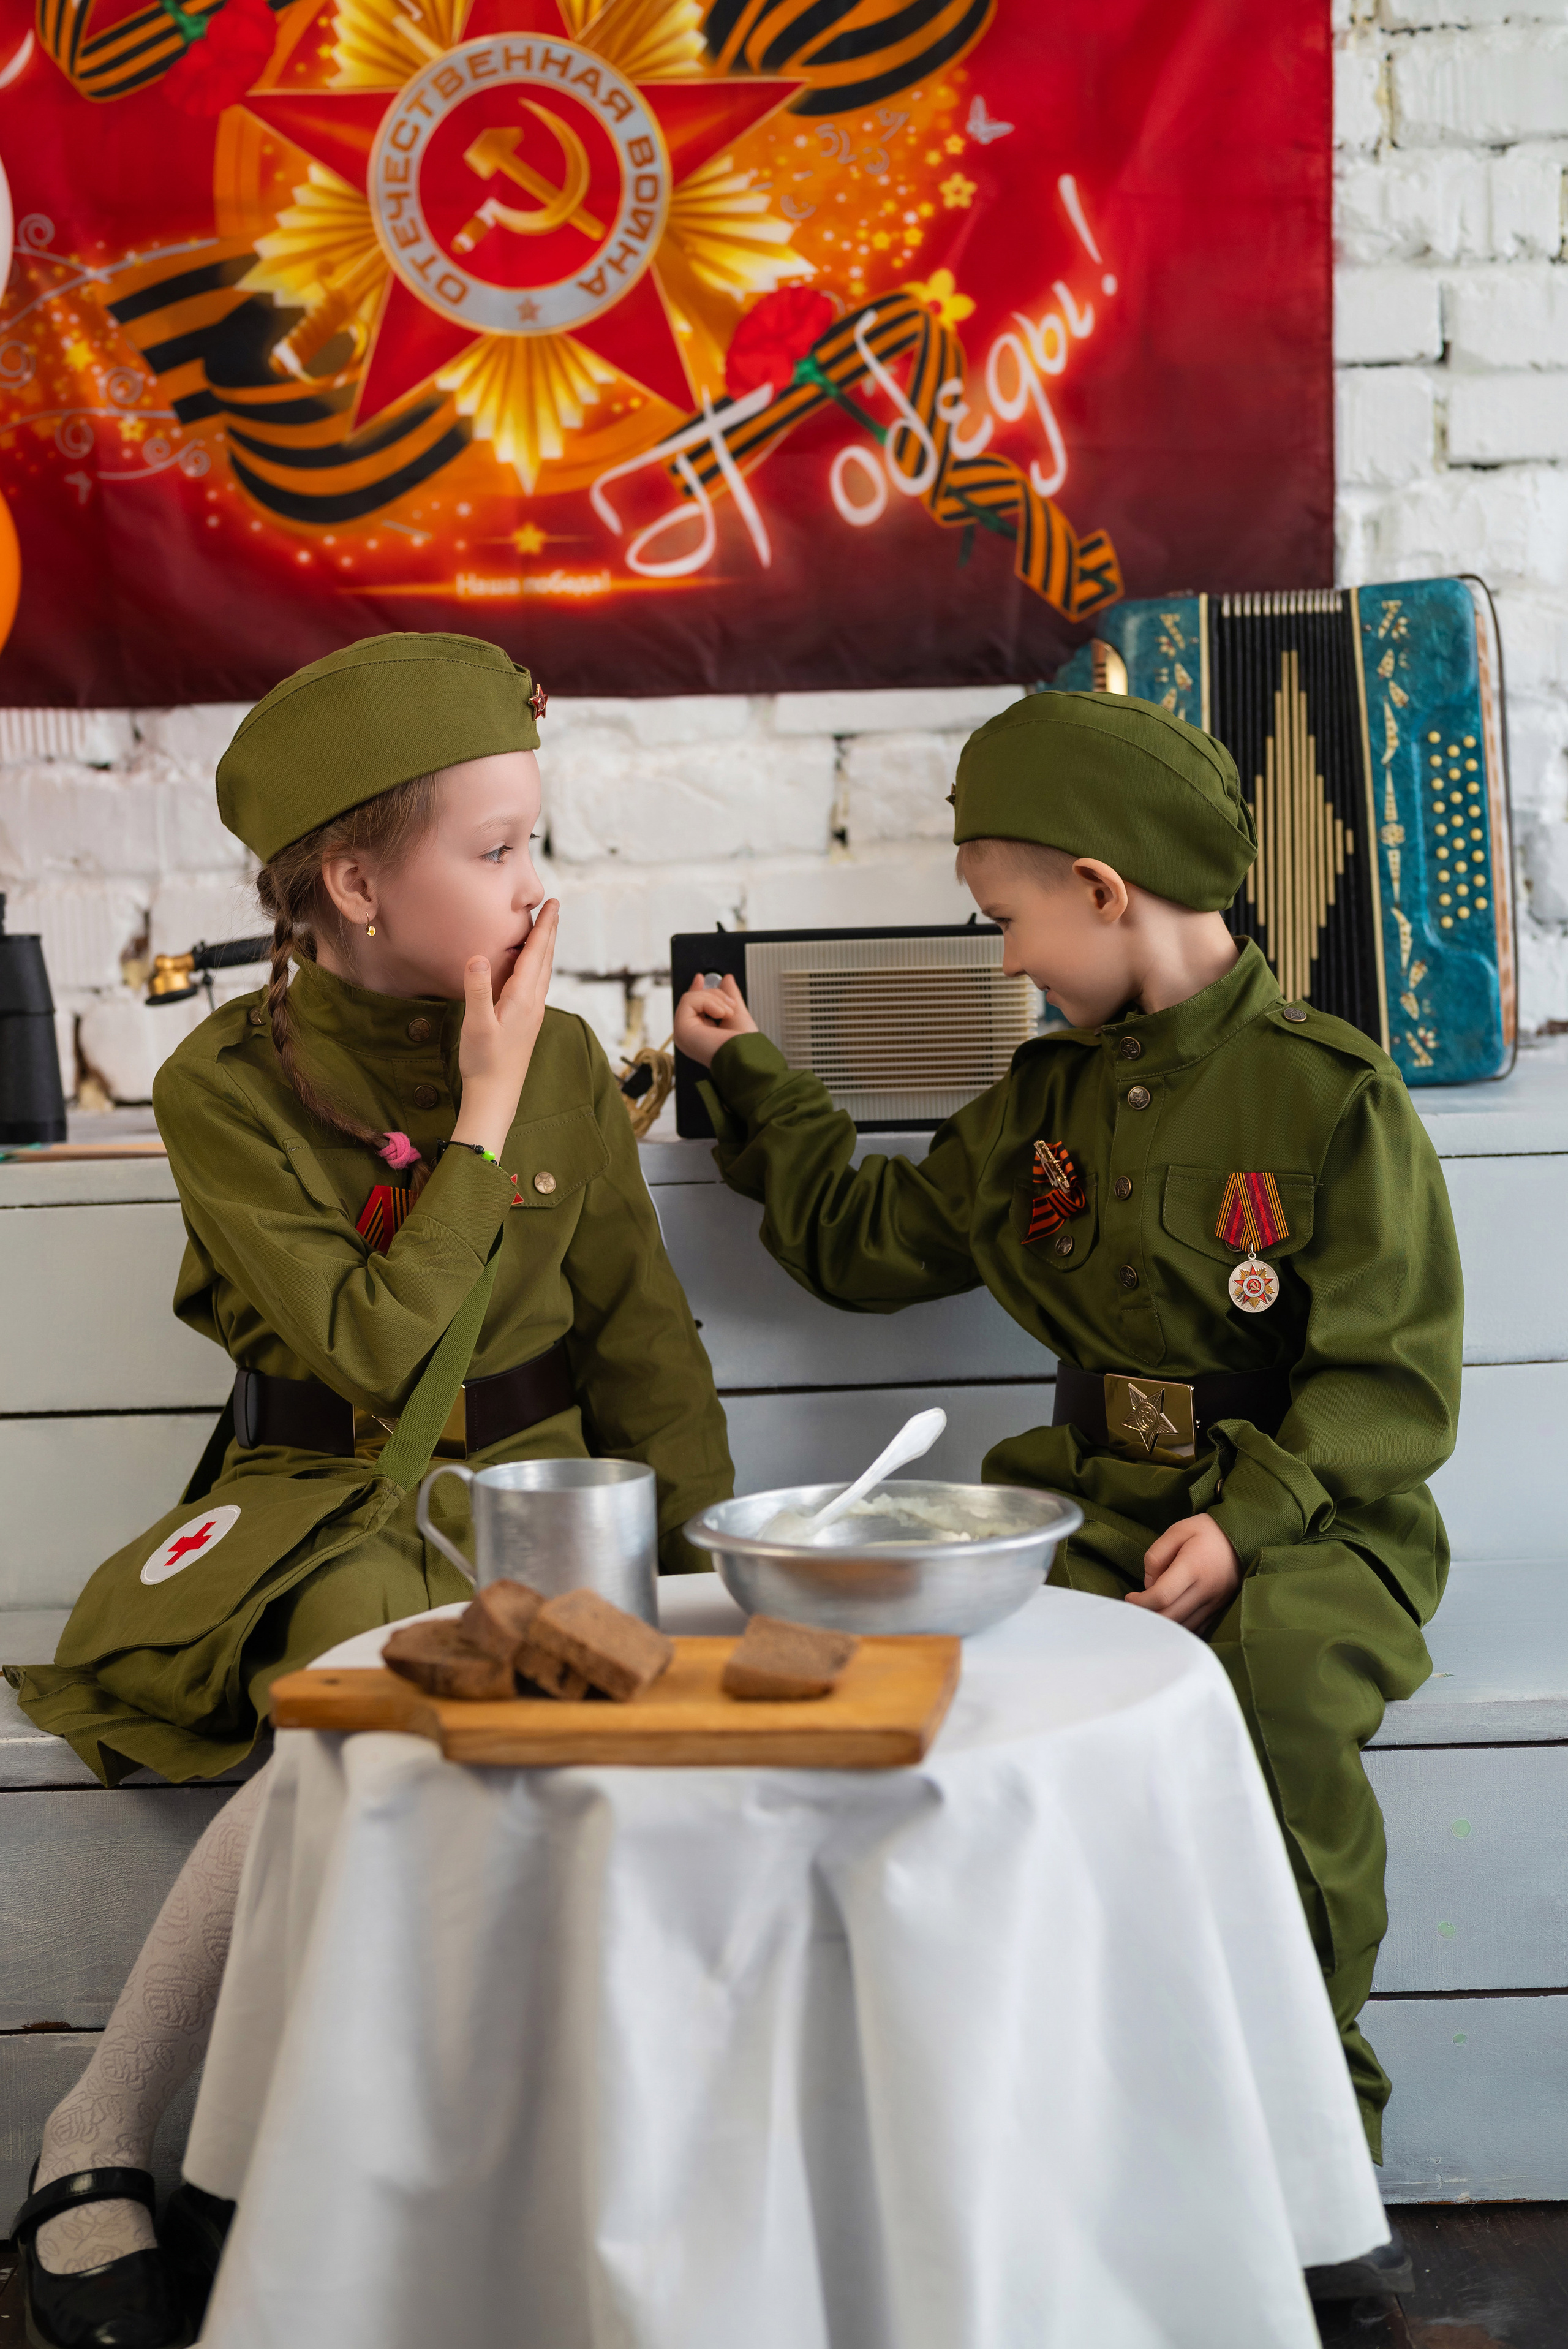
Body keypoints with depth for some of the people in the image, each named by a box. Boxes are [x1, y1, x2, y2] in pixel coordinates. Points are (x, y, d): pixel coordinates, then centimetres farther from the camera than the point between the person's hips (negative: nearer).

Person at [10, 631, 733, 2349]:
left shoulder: (561, 1062, 3)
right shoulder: (231, 1086, -6)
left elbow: (640, 1335, 9)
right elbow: (377, 1349, -16)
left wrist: (703, 1551, -3)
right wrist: (483, 1112, -13)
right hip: (332, 1504, -3)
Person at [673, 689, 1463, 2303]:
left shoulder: (1331, 1097, -5)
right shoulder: (1040, 1108, 13)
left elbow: (1393, 1382, -9)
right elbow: (864, 1241, 26)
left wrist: (1250, 1519, -23)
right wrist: (750, 1083, 26)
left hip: (1304, 1521, -4)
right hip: (1096, 1503, 5)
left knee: (1278, 1675, -35)